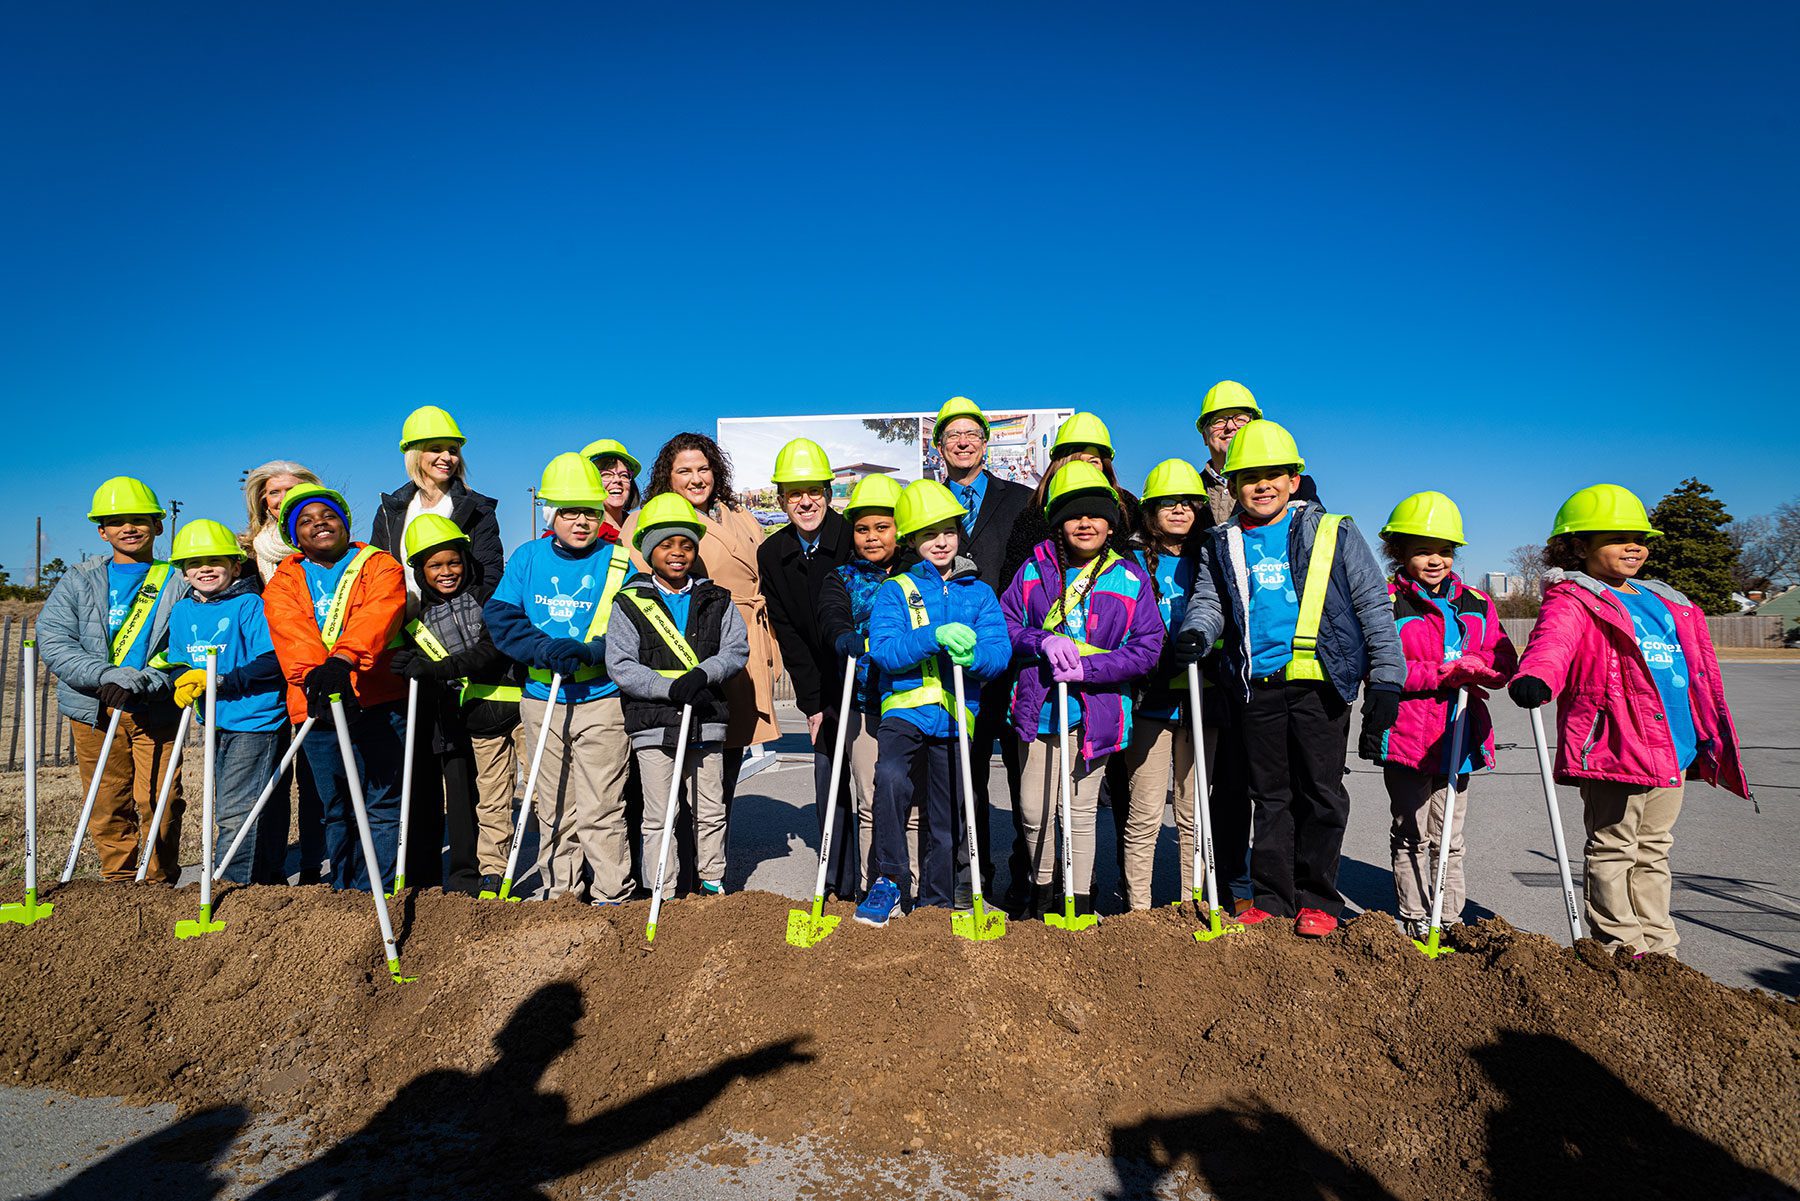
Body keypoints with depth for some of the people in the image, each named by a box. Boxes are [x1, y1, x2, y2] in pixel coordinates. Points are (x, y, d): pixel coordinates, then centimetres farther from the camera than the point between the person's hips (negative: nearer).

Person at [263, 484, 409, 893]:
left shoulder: (379, 566, 5)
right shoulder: (283, 583, 14)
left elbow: (379, 614, -16)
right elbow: (291, 634, -7)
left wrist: (343, 658, -35)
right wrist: (314, 675, -28)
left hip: (378, 703, -3)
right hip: (316, 708, 4)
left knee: (381, 806, -5)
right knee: (335, 811, 13)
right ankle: (342, 894, 24)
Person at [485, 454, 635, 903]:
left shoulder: (620, 564, -3)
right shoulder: (528, 557, 5)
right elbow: (499, 617, -2)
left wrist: (585, 651, -23)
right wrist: (544, 650, -18)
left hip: (602, 701, -3)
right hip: (542, 700, 4)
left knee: (600, 810, -2)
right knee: (553, 809, 14)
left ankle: (611, 898, 10)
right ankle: (560, 894, 27)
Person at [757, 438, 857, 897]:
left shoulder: (855, 539, -11)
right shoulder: (771, 554, 1)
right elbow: (787, 634, 3)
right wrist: (813, 702, -2)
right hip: (824, 691, 4)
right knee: (829, 783, 5)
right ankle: (839, 884, 18)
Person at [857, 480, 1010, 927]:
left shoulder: (979, 593, 10)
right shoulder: (895, 590, 5)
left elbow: (1000, 652, -2)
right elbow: (882, 648, -10)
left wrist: (972, 655, -25)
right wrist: (935, 636, -25)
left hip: (955, 719, 2)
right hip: (904, 709, -2)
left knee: (945, 823, 10)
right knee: (891, 777, -31)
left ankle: (937, 905, 29)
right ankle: (889, 880, -14)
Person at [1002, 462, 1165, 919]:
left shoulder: (1130, 579, -1)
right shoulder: (1034, 570, 4)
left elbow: (1147, 648, -5)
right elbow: (1004, 624, 5)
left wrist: (1086, 667, -16)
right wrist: (1043, 641, -15)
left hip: (1096, 710, -1)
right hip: (1039, 707, 2)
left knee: (1082, 811, 9)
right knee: (1035, 810, 6)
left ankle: (1081, 903, 26)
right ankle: (1042, 891, 31)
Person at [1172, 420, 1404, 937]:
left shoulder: (1333, 534, 3)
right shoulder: (1221, 545, 11)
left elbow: (1374, 604, 3)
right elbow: (1208, 601, 12)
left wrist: (1386, 677, -3)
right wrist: (1195, 632, -13)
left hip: (1320, 682, -2)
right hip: (1256, 686, 3)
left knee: (1320, 792, 2)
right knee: (1271, 794, 11)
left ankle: (1317, 900, 17)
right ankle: (1272, 897, 21)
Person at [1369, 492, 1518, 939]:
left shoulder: (1477, 605, 10)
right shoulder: (1387, 603, -7)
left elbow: (1504, 662, 4)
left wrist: (1469, 665, -17)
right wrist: (1445, 673, -20)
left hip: (1458, 736, 5)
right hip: (1407, 735, -4)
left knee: (1448, 837, 15)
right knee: (1412, 836, 7)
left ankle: (1449, 920, 25)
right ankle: (1414, 922, 17)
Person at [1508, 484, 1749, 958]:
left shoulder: (1667, 604, 22)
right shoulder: (1573, 599, -4)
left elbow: (1696, 671, 30)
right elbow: (1554, 639, -26)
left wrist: (1710, 740, 30)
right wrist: (1535, 674, -49)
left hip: (1673, 748, 8)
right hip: (1612, 744, -8)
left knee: (1653, 850, 15)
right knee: (1613, 848, -1)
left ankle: (1657, 946, 25)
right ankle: (1619, 947, 9)